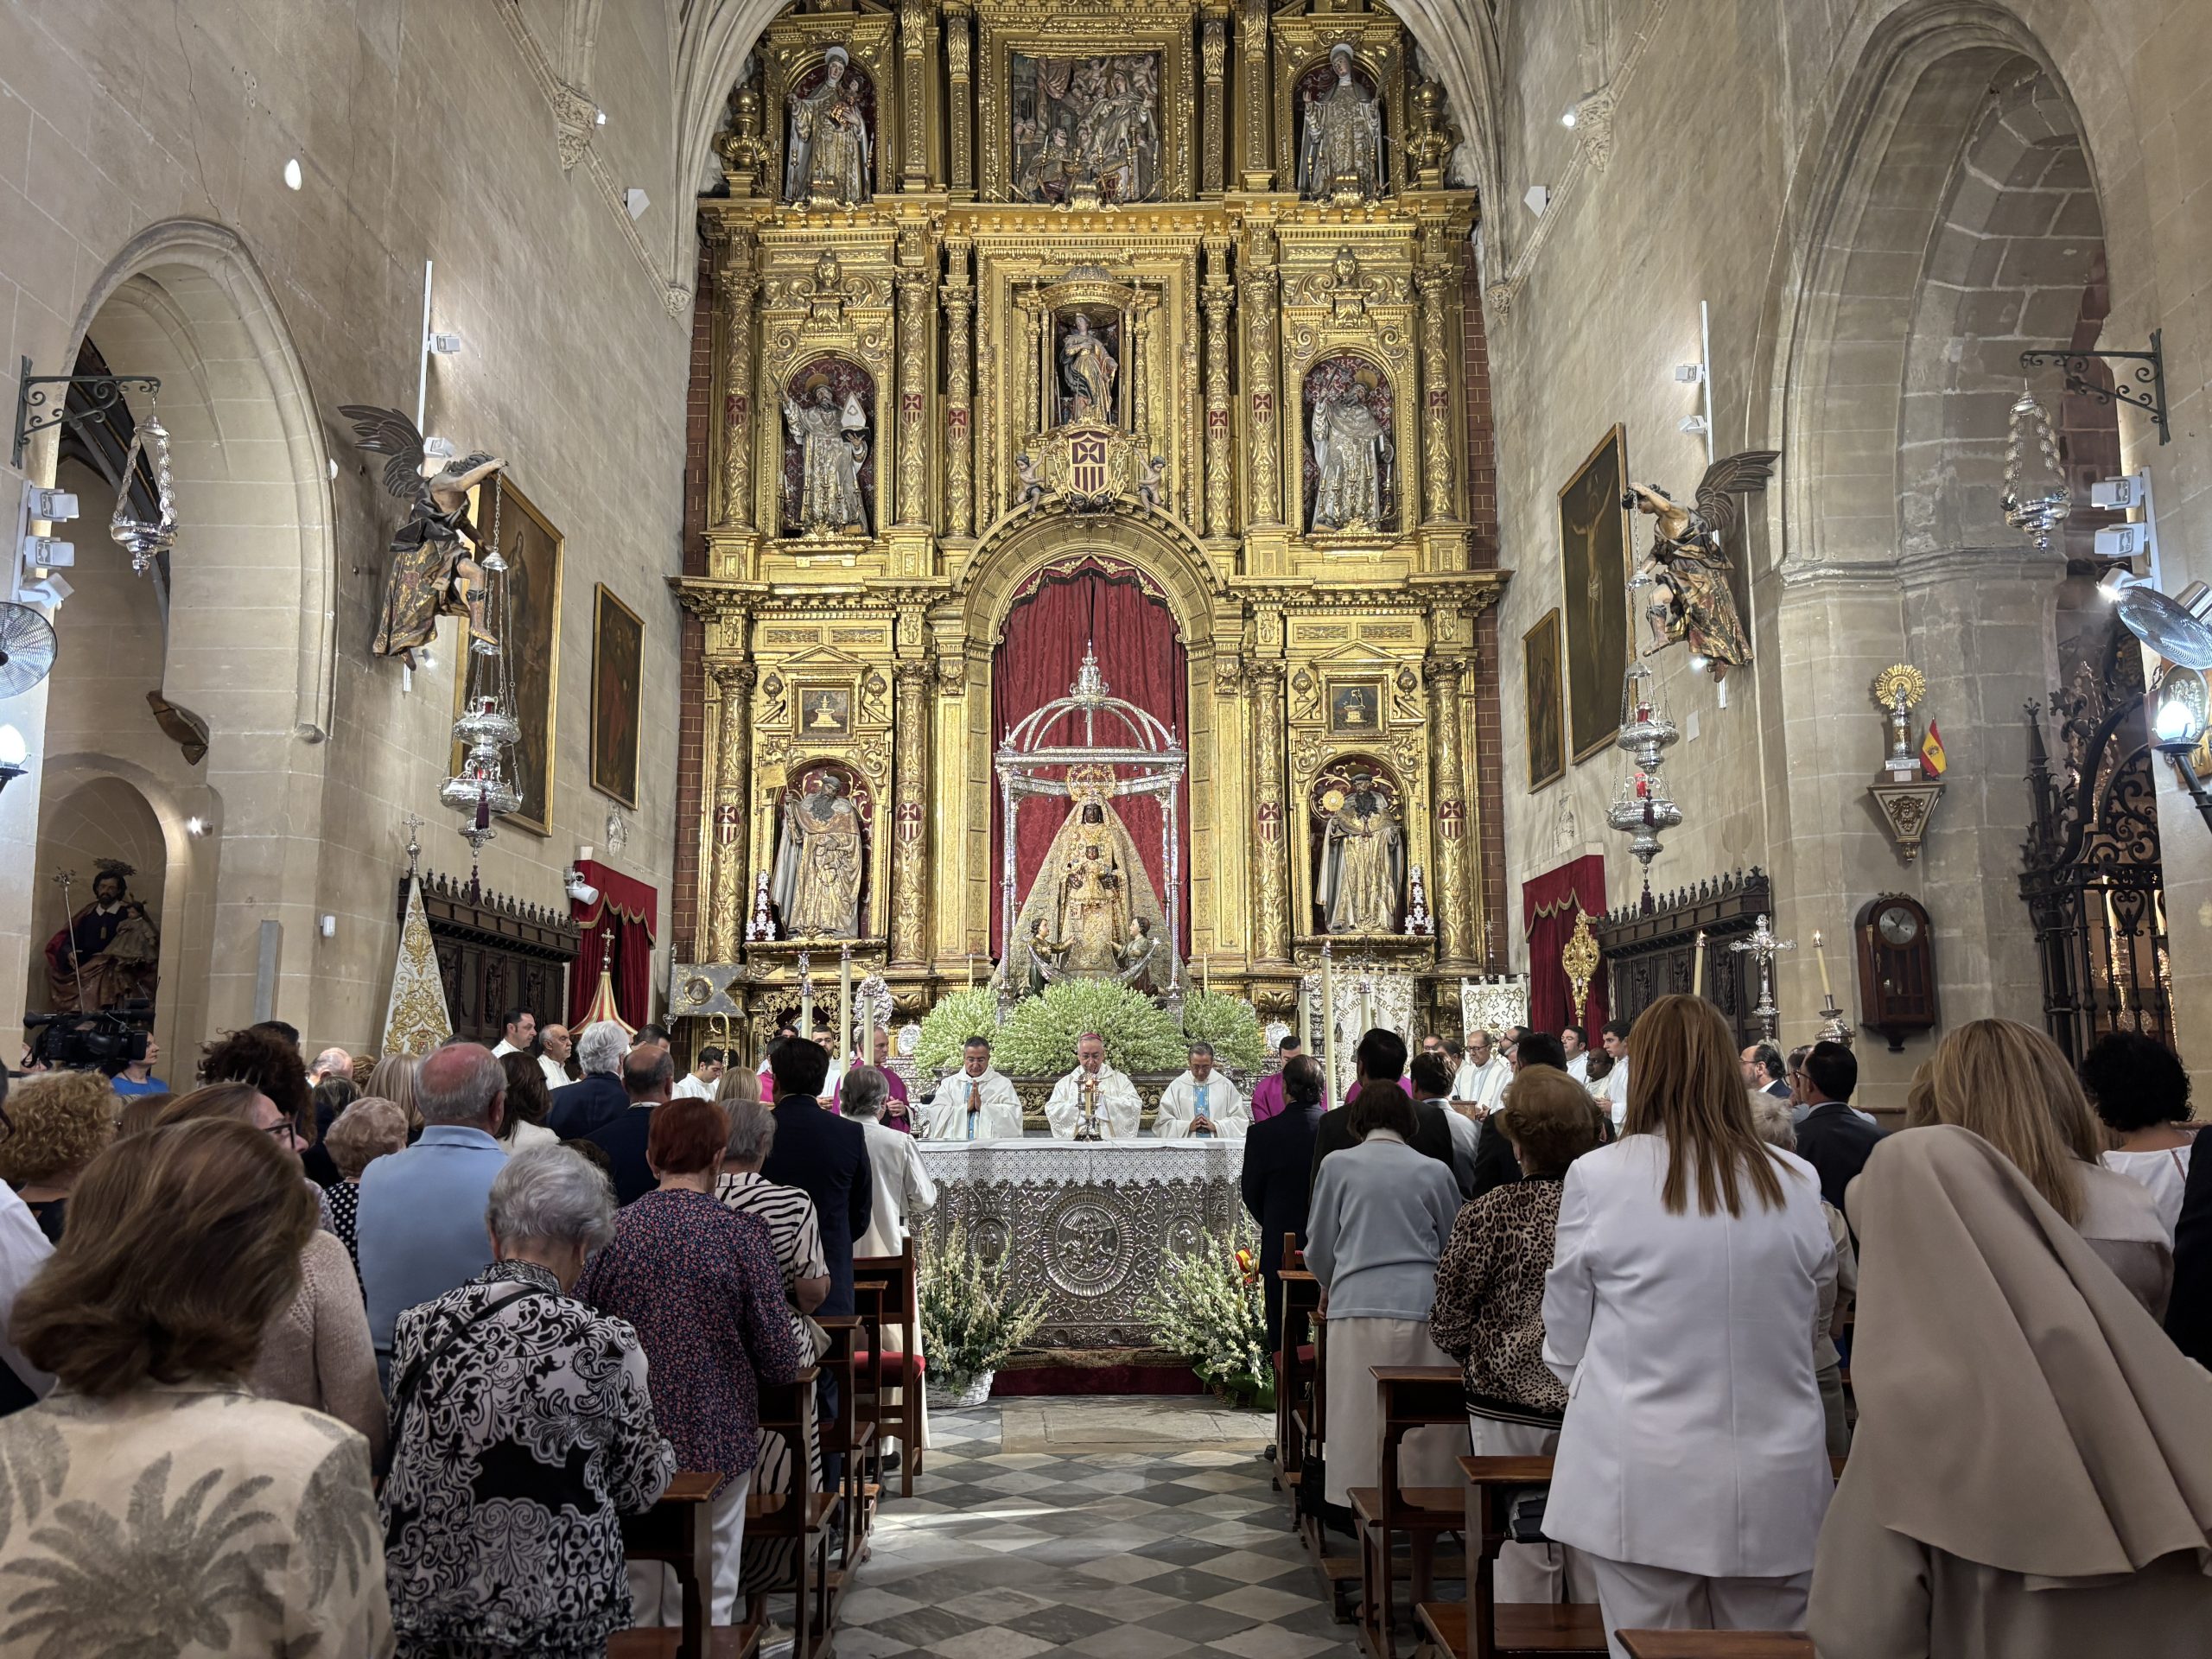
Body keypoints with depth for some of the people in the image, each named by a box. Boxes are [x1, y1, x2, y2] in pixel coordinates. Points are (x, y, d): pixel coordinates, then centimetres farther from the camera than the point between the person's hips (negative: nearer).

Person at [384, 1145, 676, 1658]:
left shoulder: (417, 1325, -6)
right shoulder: (603, 1345, -19)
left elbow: (407, 1456, 8)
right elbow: (640, 1487, -7)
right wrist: (662, 1450, 15)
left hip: (421, 1601, 4)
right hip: (551, 1613, -4)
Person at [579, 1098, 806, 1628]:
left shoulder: (610, 1231, -7)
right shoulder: (741, 1235, -12)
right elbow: (781, 1362, -10)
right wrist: (801, 1356, 13)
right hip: (715, 1441, -2)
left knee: (628, 1602, 17)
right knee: (704, 1605, 11)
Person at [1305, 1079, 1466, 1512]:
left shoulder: (1337, 1165, 3)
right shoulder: (1434, 1171, 6)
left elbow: (1318, 1247, 10)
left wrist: (1328, 1286, 30)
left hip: (1357, 1303, -1)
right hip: (1421, 1303, 1)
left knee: (1361, 1411, 6)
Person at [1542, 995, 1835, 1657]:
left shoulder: (1599, 1176, -11)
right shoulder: (1797, 1185, -3)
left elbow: (1564, 1339, 1)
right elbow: (1808, 1321, 11)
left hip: (1645, 1486, -2)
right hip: (1774, 1485, 3)